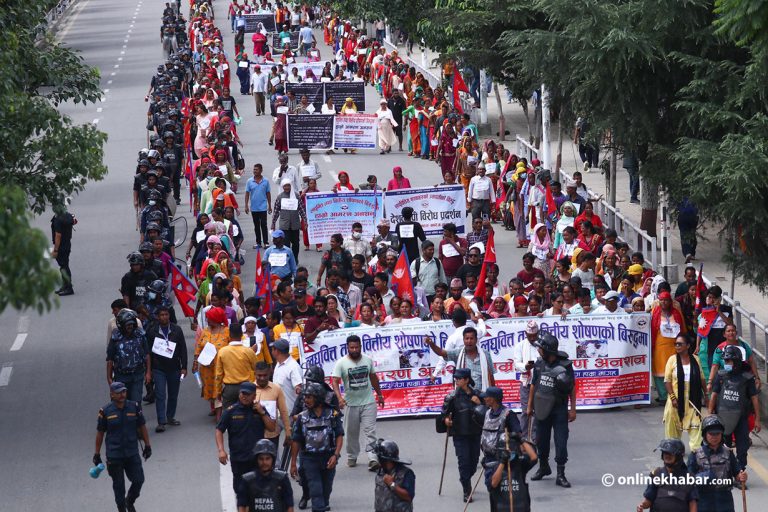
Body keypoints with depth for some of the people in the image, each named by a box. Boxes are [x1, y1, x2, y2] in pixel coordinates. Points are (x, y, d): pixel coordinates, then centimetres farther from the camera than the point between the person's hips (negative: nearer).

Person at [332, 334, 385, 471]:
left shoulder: (368, 360, 3)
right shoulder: (341, 363, -9)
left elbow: (373, 377, 16)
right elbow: (335, 381, -17)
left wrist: (379, 394, 22)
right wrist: (339, 397, -33)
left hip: (368, 402, 1)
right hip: (350, 403, -1)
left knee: (370, 431, -8)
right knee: (351, 432, 11)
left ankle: (373, 458, -13)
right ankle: (351, 457, 28)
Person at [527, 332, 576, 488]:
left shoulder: (565, 365, -12)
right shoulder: (539, 364, 1)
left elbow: (572, 388, -5)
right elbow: (534, 385, 12)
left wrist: (572, 409, -6)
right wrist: (529, 406, 15)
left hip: (559, 409, -4)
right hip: (542, 409, 4)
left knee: (561, 442, -6)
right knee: (541, 440, 14)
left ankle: (560, 475, -2)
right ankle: (543, 467, 35)